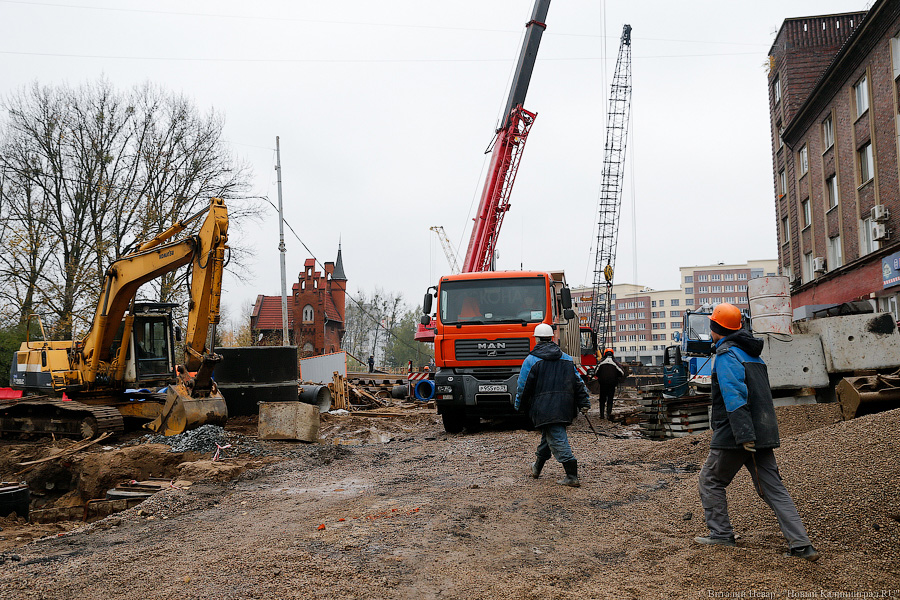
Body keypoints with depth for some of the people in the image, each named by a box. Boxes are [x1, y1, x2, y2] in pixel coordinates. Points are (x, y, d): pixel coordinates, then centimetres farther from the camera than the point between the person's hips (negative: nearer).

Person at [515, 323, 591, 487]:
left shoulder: (531, 360, 0)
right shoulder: (567, 359, 14)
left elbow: (523, 386, 3)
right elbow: (578, 383, 12)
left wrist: (518, 404, 16)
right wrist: (584, 403, 14)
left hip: (544, 408, -5)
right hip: (564, 406, 5)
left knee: (557, 439, -7)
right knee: (547, 436, 21)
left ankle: (572, 476, -14)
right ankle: (537, 468, 36)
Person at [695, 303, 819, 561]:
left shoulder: (727, 354, -11)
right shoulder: (753, 354, 18)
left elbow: (735, 397, -21)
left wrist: (744, 436, -26)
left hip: (735, 435, -8)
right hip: (764, 433, 8)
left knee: (710, 481, 10)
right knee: (774, 489, 6)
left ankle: (721, 534, 13)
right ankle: (802, 545, -1)